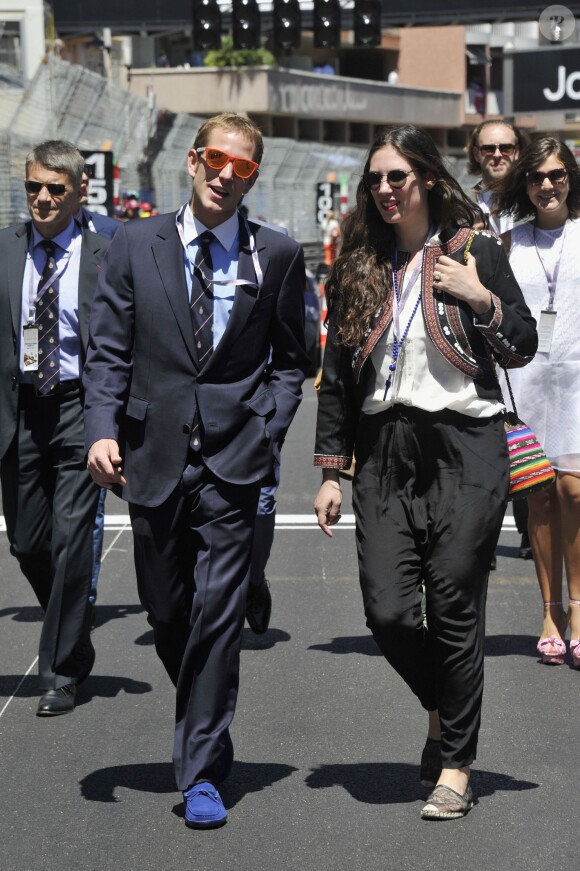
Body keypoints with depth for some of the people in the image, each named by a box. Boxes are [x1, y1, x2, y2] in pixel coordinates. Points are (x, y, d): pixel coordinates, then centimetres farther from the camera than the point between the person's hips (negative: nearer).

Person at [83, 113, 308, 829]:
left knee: (217, 612, -6)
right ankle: (206, 729, 37)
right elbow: (108, 351, 2)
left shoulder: (277, 257, 4)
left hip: (232, 456, -2)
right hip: (153, 453, 2)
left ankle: (200, 773, 2)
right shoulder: (136, 245, 5)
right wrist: (103, 429, -11)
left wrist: (268, 430, -3)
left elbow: (289, 359, 11)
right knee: (165, 611, 12)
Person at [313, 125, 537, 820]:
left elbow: (523, 350, 7)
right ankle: (442, 706, 25)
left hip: (465, 451, -3)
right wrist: (330, 470, 8)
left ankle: (455, 763, 12)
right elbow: (336, 377, 13)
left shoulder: (475, 252, 4)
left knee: (454, 610, -3)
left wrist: (481, 299, -10)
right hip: (384, 455, 3)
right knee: (387, 612, -6)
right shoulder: (357, 268, 11)